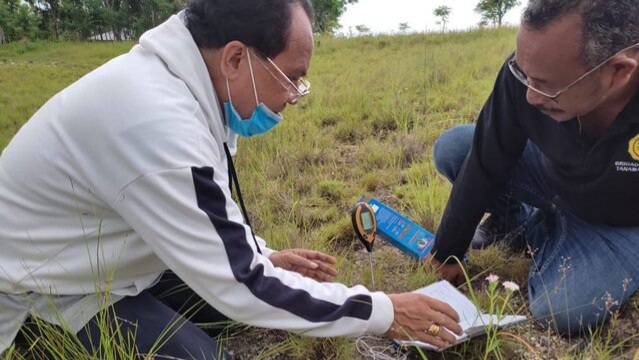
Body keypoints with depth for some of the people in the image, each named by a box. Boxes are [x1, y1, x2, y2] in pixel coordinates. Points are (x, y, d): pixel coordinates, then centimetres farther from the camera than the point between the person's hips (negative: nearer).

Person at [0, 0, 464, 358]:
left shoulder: (187, 85, -6)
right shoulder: (157, 121, -35)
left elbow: (205, 211, 9)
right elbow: (239, 285, -30)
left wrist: (266, 256, -2)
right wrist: (384, 312, -22)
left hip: (109, 264, 8)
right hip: (44, 297, -7)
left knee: (261, 289, 4)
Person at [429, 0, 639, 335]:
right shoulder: (529, 69, -27)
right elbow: (485, 166, -18)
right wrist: (446, 254, -10)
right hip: (556, 178, 3)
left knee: (563, 313, -22)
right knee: (452, 149, -14)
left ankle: (540, 230, 10)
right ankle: (517, 219, 12)